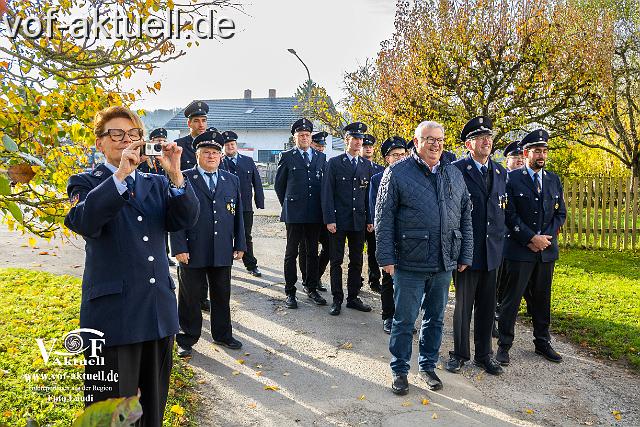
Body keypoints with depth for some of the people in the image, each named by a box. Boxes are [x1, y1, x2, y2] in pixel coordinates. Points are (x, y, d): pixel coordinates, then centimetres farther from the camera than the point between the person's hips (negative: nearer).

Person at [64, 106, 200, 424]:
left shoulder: (157, 184, 13)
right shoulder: (86, 183, 3)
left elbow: (186, 220, -3)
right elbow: (83, 222, -18)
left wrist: (175, 175, -17)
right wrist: (120, 175, -25)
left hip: (159, 311, 4)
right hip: (112, 313, -4)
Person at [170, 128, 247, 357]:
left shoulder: (232, 180, 10)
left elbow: (238, 215, 11)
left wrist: (240, 245, 7)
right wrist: (179, 247, -11)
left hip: (223, 252, 4)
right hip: (193, 252, -3)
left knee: (222, 296, 15)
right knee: (190, 297, 8)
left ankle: (222, 335, 31)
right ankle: (187, 339, 24)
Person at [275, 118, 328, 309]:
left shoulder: (321, 157, 10)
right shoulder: (287, 157, 1)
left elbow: (324, 183, 15)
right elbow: (279, 184, 6)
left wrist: (321, 206, 10)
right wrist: (287, 205, 7)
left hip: (315, 213, 3)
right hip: (294, 213, -3)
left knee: (312, 252, 11)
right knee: (291, 253, 3)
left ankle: (311, 288, 23)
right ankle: (290, 292, 11)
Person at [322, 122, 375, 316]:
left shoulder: (367, 165, 10)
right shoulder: (334, 163, -1)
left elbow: (369, 194, 11)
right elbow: (327, 193, -5)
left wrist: (370, 219, 5)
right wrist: (329, 219, -12)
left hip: (359, 221, 4)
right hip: (338, 220, -3)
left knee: (357, 261, 10)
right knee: (336, 261, 4)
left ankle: (353, 297, 21)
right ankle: (337, 299, 14)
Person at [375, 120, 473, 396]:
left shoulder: (455, 175, 10)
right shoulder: (397, 173, -5)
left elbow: (465, 216, 13)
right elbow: (384, 218, -7)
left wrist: (465, 256, 9)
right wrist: (386, 257, -11)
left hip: (444, 264, 5)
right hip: (410, 263, -4)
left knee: (435, 319, 16)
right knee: (404, 321, 6)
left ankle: (428, 366, 34)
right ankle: (400, 371, 24)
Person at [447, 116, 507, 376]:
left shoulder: (500, 172, 11)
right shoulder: (457, 170, -8)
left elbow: (502, 209, 16)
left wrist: (500, 241, 10)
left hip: (492, 251, 5)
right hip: (467, 250, -5)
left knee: (487, 306, 13)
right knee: (463, 305, 7)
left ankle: (484, 355, 27)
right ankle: (460, 354, 24)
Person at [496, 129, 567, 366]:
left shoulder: (553, 180, 12)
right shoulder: (512, 178, -5)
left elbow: (560, 213, 11)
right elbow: (510, 215, -11)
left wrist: (546, 237, -4)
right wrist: (531, 238, -15)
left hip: (547, 249, 5)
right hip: (519, 249, -5)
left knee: (542, 299, 15)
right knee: (511, 299, 1)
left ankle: (542, 342, 29)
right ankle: (504, 344, 12)